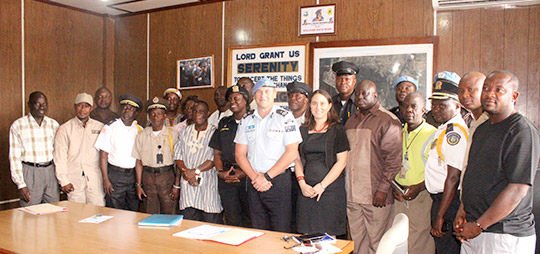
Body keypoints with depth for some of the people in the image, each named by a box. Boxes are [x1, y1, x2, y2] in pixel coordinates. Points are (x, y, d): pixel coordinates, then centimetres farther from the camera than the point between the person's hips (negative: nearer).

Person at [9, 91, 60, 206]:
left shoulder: (54, 124, 9)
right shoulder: (18, 125, -1)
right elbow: (14, 156, -2)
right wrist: (20, 184, -9)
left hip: (50, 171, 3)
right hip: (30, 172, -3)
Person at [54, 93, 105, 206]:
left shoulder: (100, 127, 9)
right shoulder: (65, 129, 8)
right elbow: (60, 157, 4)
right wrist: (64, 181, -4)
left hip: (95, 178, 0)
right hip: (74, 179, 0)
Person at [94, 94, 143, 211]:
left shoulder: (139, 130, 6)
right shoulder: (110, 127, 0)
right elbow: (103, 155, -3)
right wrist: (105, 179, -9)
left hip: (134, 175, 2)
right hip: (115, 174, -2)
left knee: (134, 211, 9)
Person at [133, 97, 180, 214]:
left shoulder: (173, 134, -1)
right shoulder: (141, 136, 7)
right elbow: (139, 161, 8)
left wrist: (177, 185, -7)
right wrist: (138, 185, 5)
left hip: (167, 175, -2)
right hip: (148, 177, 2)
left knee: (169, 214, 0)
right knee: (151, 214, 8)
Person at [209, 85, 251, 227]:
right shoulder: (224, 123, 17)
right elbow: (217, 152, 16)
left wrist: (244, 173, -14)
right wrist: (220, 171, 1)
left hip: (248, 176, -4)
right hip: (226, 177, 4)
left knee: (251, 218, 0)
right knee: (231, 219, 6)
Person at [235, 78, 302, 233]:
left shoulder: (285, 118, -2)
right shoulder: (246, 121, 10)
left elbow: (292, 152, -10)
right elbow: (240, 154, 7)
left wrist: (267, 176, -12)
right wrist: (255, 177, -7)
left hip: (279, 181, -4)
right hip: (254, 183, 4)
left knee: (280, 232, -1)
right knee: (257, 231, 11)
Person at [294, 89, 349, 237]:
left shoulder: (337, 130, 2)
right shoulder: (303, 130, 13)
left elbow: (341, 161, -4)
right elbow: (297, 159, 12)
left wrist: (322, 185, -10)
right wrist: (302, 183, -3)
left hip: (331, 189, -3)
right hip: (307, 190, 3)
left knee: (329, 236, -2)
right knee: (307, 234, 4)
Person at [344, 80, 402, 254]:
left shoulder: (388, 121, -4)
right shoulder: (351, 121, 17)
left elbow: (394, 158, -10)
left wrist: (383, 189, -15)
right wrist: (344, 186, 14)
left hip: (376, 196, -6)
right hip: (351, 194, 6)